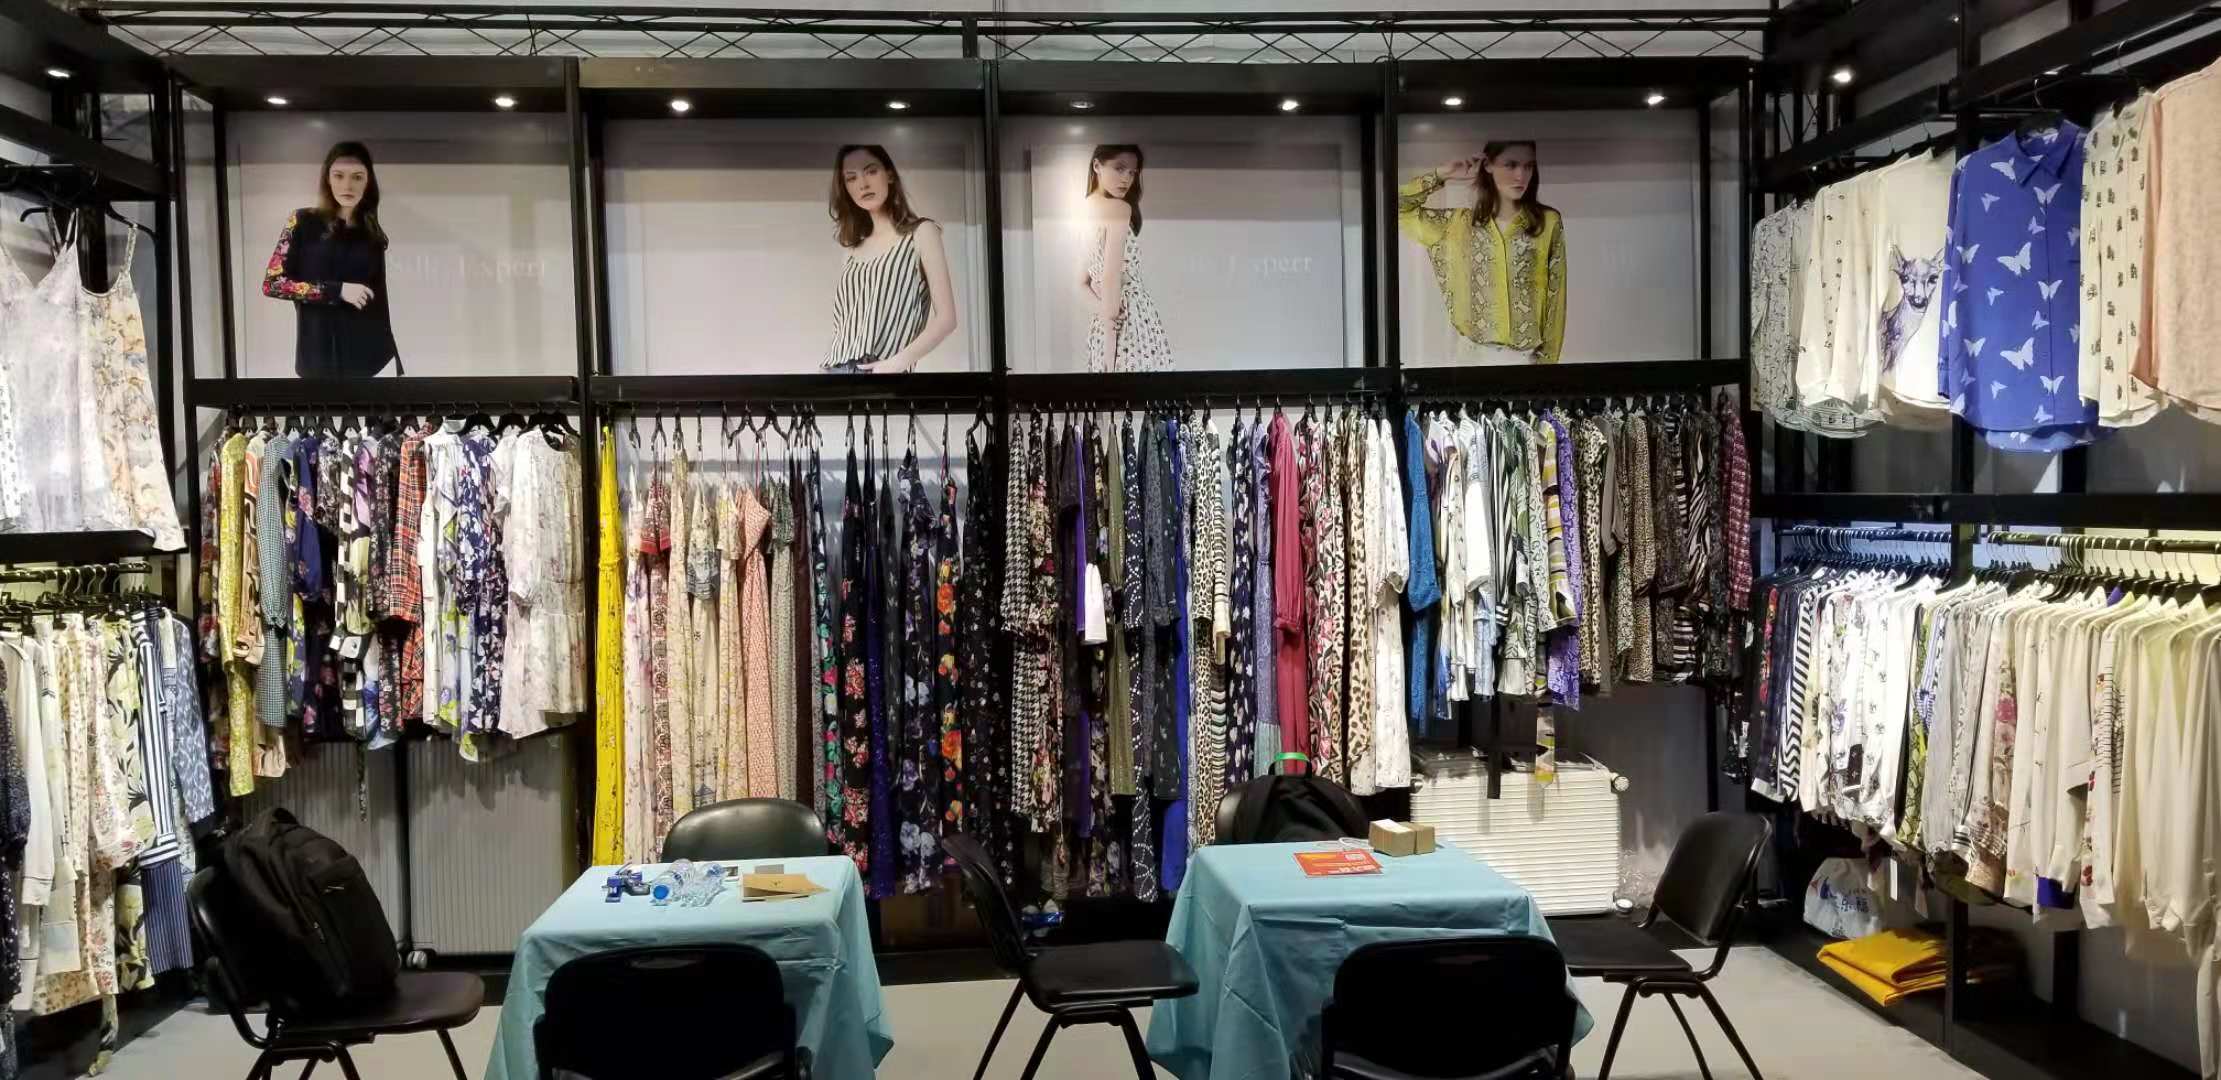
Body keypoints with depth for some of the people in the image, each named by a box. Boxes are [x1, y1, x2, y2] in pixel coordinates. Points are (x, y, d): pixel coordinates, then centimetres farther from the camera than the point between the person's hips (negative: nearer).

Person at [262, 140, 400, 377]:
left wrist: (392, 360, 10)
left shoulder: (373, 233, 10)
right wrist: (336, 290, -12)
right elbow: (271, 284, -4)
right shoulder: (303, 222, 1)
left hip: (369, 355, 2)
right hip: (320, 356, -2)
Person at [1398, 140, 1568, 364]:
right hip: (1472, 355, 2)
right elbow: (1397, 206, 6)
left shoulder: (1548, 223, -3)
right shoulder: (1461, 222, 3)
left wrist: (1547, 360, -4)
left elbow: (1554, 298, -2)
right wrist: (1443, 175, 0)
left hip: (1526, 357, -1)